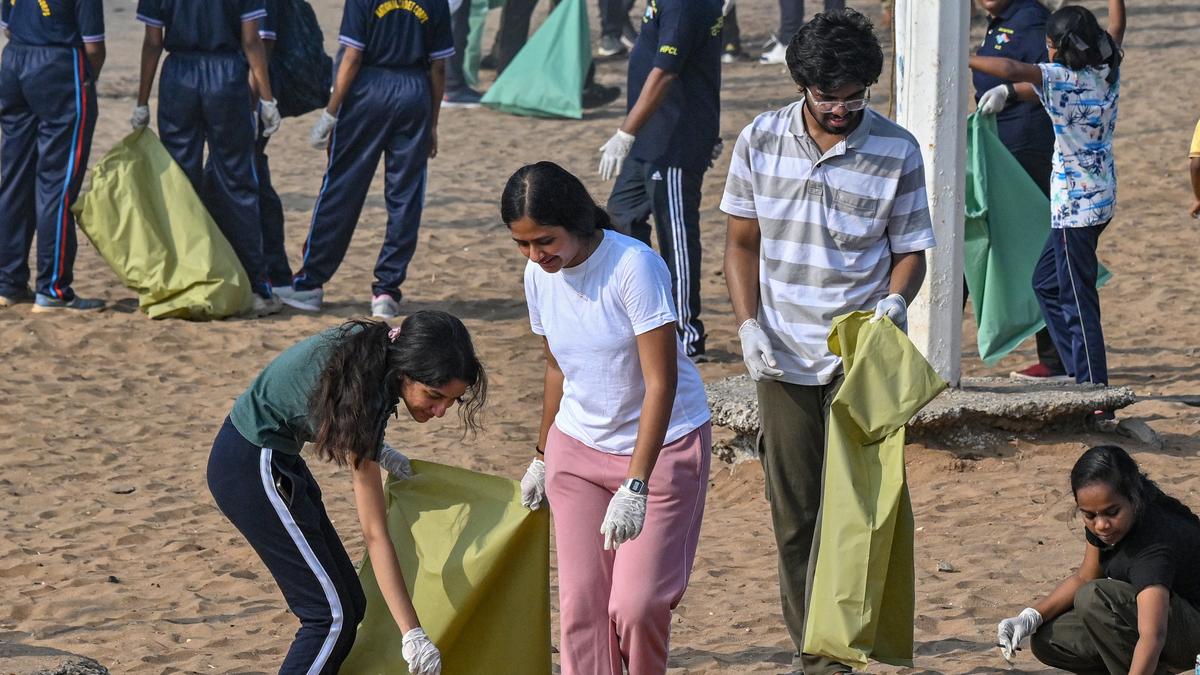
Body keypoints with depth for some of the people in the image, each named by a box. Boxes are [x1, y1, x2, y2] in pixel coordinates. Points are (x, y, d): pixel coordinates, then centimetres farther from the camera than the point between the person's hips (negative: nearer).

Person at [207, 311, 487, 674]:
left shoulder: (374, 347, -7)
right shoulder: (364, 396, -29)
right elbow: (375, 534, -28)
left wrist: (374, 450, 5)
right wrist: (413, 634, -30)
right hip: (252, 468, -9)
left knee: (348, 604, 9)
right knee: (332, 613, -10)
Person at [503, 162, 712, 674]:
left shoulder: (634, 266, -23)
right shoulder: (539, 276, -3)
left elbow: (662, 381, -25)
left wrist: (634, 487, -29)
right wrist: (542, 457, 23)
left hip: (663, 445, -5)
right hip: (579, 448, 6)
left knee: (636, 603, -10)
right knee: (580, 603, -1)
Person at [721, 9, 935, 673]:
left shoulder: (897, 152, -6)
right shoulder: (760, 141, 0)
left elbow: (910, 250, 3)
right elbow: (741, 243, 8)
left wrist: (895, 301, -18)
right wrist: (749, 325, -5)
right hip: (783, 357, 3)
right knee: (792, 513, 7)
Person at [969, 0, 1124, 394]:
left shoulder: (1063, 79, -18)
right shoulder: (1107, 73, 2)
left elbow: (1011, 70, -33)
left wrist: (961, 61, -22)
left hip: (1074, 204, -9)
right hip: (1101, 199, 9)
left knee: (1078, 301, -5)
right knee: (1047, 283, 21)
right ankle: (1080, 375, 21)